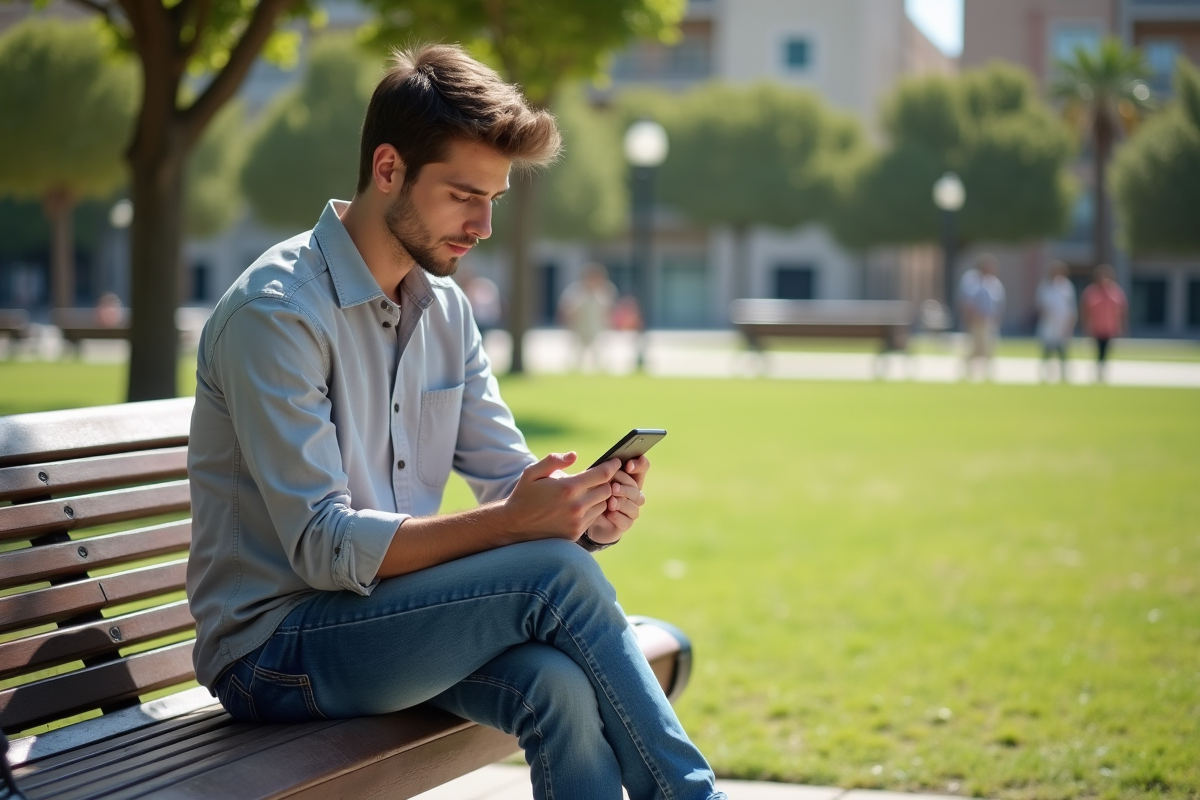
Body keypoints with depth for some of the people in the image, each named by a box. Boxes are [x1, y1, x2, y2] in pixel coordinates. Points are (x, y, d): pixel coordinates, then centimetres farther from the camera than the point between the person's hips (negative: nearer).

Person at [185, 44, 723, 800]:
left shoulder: (446, 309, 9)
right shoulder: (274, 311, -16)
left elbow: (509, 478, 8)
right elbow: (323, 545, -23)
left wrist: (583, 512, -16)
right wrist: (511, 523, -33)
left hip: (390, 616, 6)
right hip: (274, 650, -6)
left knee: (560, 684, -27)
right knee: (555, 575, -26)